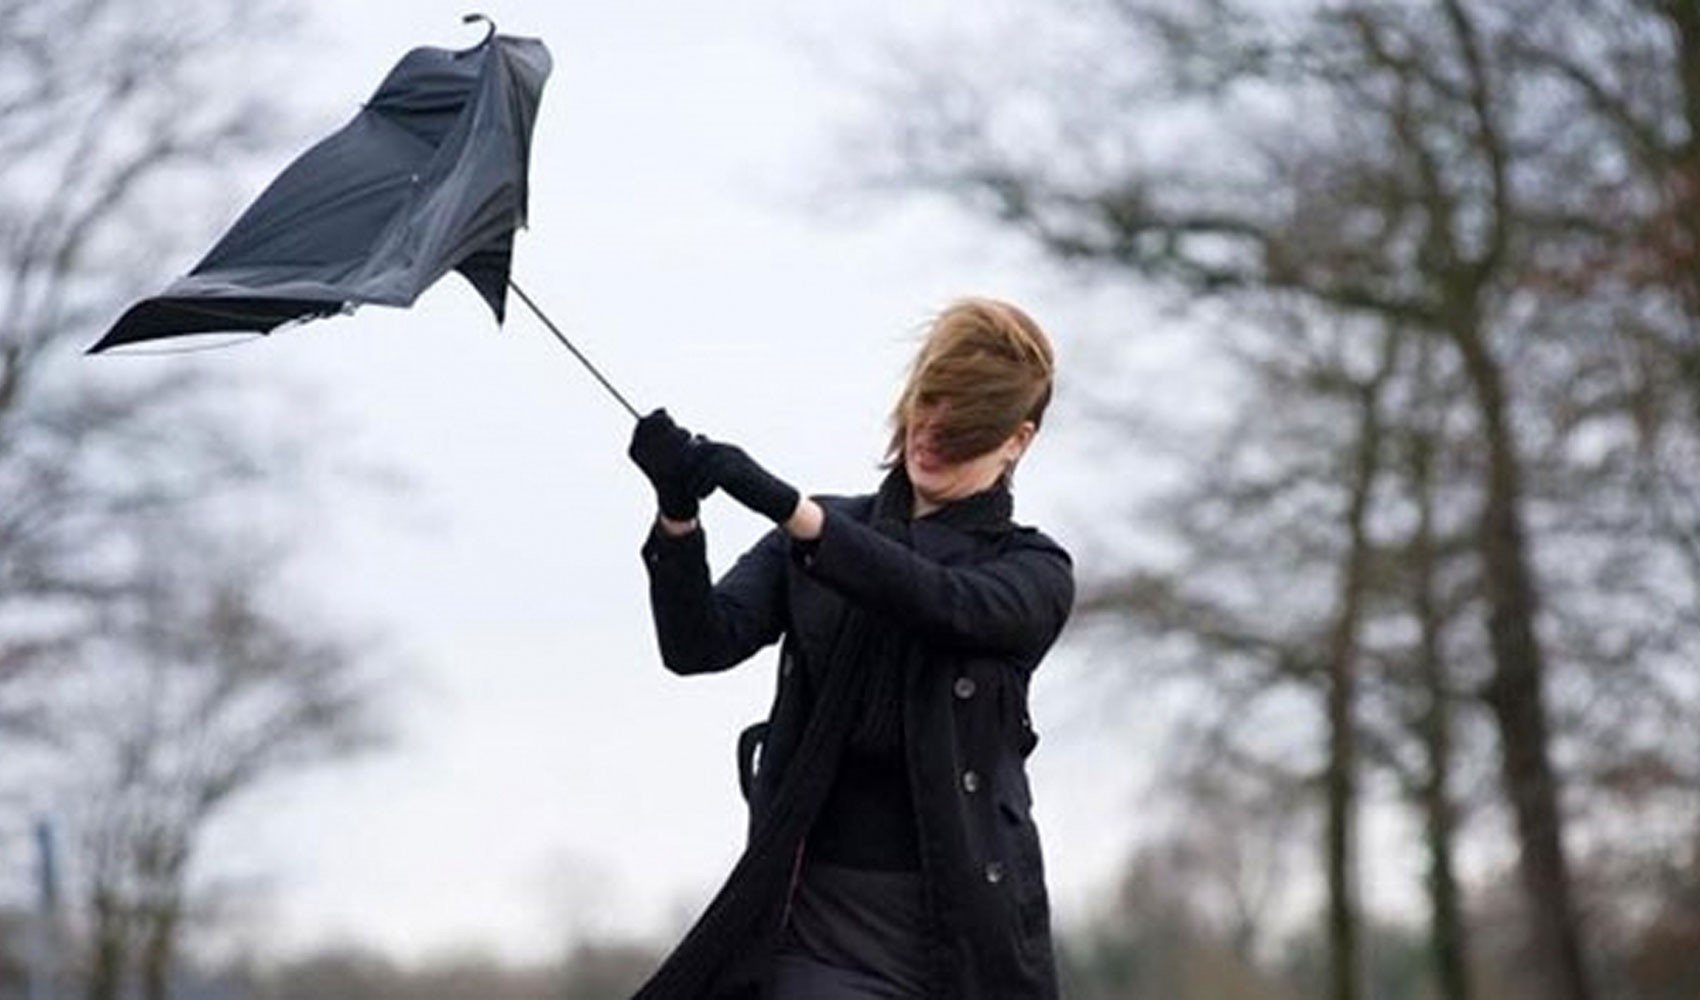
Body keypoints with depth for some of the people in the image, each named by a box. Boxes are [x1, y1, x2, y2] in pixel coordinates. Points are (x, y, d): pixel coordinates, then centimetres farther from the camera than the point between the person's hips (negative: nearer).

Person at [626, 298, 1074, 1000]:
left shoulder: (1034, 572, 6)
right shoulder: (815, 536, 13)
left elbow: (948, 602, -17)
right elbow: (702, 643, -2)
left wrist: (789, 508, -28)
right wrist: (678, 520, -22)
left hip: (966, 930, 0)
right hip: (823, 920, 1)